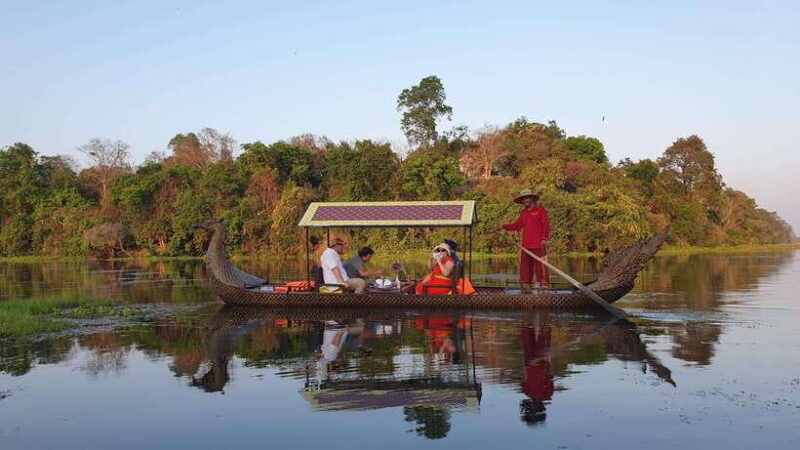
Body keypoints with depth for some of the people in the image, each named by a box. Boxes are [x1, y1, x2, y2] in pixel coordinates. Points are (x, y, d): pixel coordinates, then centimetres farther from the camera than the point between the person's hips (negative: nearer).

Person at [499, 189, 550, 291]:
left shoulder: (540, 210, 0)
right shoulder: (523, 212, 18)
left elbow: (546, 225, -5)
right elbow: (517, 226, 20)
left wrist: (544, 239, -15)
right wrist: (504, 227, 11)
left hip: (538, 245, -6)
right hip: (526, 245, 6)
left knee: (540, 265, -8)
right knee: (525, 265, 7)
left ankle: (543, 285, -6)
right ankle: (526, 286, 13)